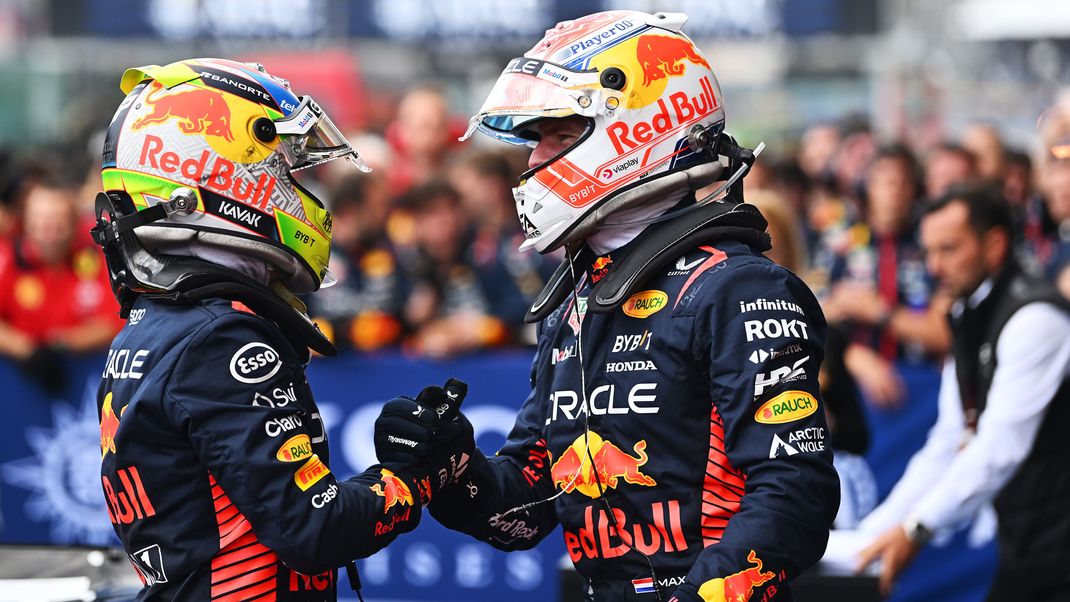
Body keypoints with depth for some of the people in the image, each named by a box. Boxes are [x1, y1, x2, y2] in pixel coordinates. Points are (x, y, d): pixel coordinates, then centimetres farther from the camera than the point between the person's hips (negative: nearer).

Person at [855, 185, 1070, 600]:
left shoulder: (1035, 318, -15)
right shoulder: (970, 323, 14)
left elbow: (1001, 445, -22)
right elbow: (946, 448, 14)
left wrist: (917, 528, -25)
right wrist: (869, 533, 7)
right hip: (1025, 545, 9)